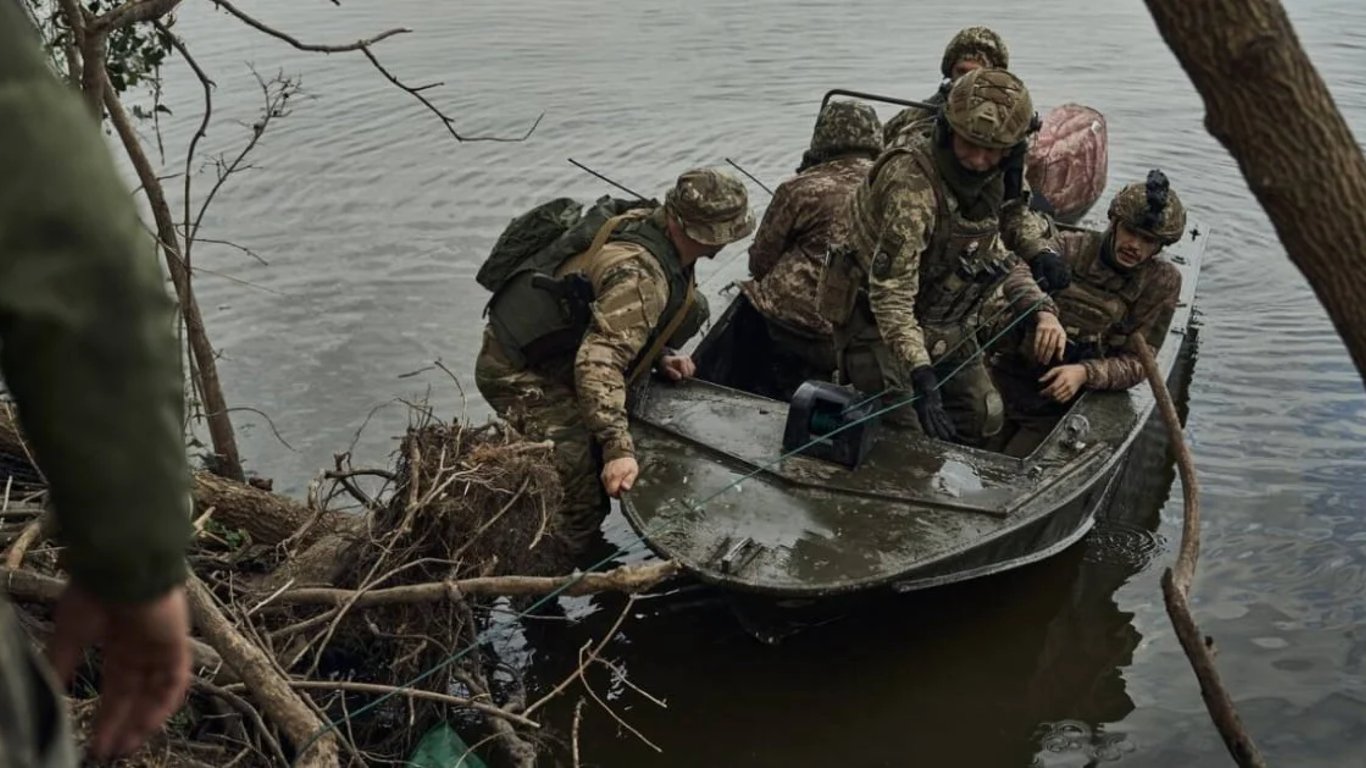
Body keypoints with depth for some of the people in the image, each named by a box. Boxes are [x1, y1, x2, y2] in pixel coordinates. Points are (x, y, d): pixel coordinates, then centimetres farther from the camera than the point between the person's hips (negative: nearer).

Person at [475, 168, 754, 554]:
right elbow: (598, 362, -39)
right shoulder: (639, 275, -31)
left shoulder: (645, 223, -2)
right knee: (585, 496, -18)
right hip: (523, 378, -10)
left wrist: (659, 356, 4)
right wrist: (619, 448, -44)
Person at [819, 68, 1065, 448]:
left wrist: (1041, 307, -1)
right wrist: (921, 376, -41)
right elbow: (890, 293, -35)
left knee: (983, 419, 12)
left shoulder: (987, 181, -3)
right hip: (879, 326, -8)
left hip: (946, 326, 8)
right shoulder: (912, 185, -32)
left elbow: (993, 251, 14)